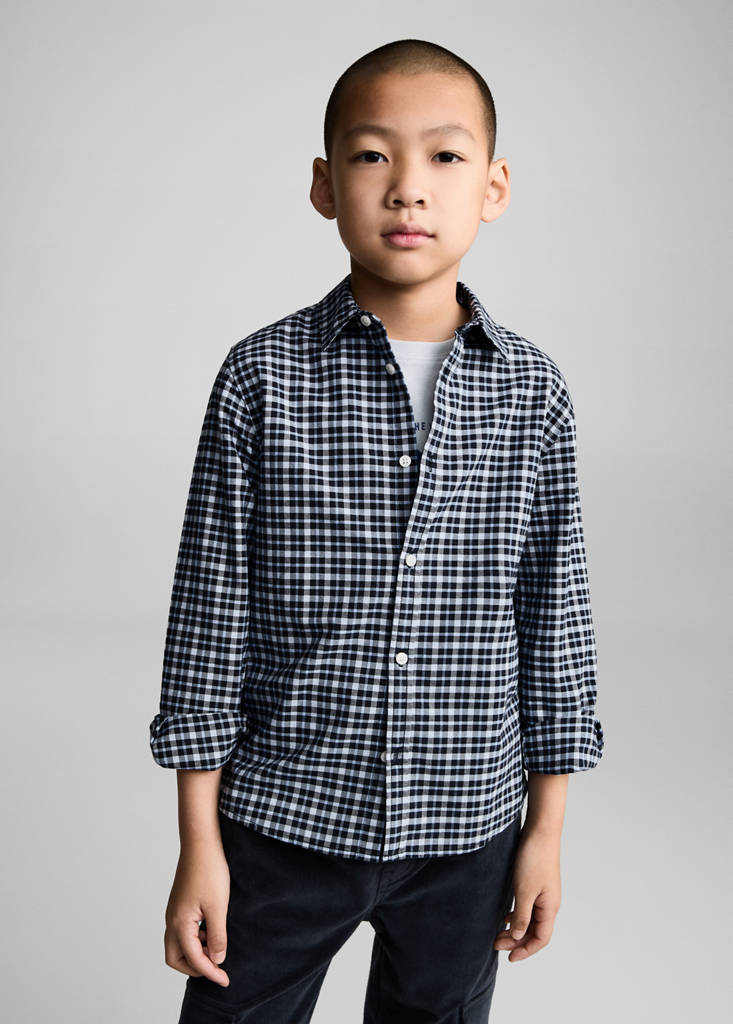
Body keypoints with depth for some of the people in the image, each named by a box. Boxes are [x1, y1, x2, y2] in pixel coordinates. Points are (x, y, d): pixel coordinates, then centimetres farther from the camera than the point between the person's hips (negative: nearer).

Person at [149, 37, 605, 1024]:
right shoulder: (263, 377, -8)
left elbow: (554, 611, 3)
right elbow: (211, 607, -5)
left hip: (466, 830, 2)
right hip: (284, 821, -1)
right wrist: (199, 844, -3)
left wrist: (547, 828, 5)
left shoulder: (532, 390, -3)